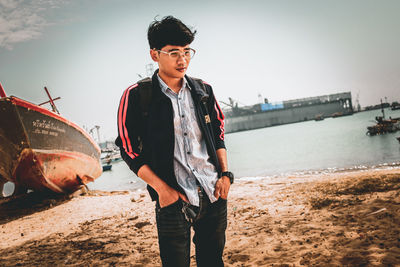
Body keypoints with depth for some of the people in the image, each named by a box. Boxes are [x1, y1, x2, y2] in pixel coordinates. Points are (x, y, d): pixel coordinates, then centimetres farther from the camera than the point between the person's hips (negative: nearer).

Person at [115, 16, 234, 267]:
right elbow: (129, 150, -4)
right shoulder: (136, 96, -4)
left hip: (214, 195, 4)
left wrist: (225, 174, 4)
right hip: (174, 200, -4)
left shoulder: (203, 90, 8)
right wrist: (161, 189, -12)